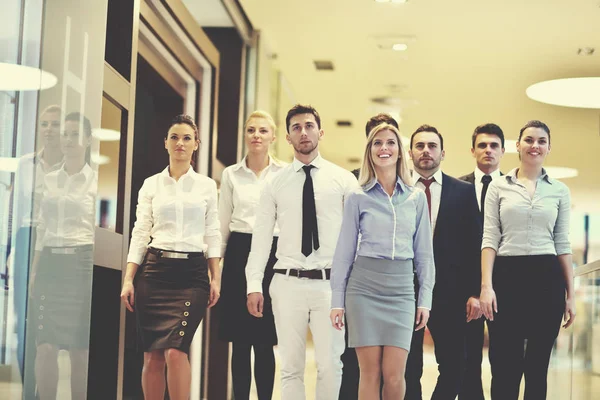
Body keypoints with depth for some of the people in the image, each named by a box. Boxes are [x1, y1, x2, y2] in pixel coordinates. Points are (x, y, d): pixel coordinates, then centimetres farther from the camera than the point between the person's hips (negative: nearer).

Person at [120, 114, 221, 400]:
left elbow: (212, 235, 8)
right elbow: (140, 233, 5)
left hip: (192, 273, -1)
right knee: (152, 355, 1)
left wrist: (216, 278, 0)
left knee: (175, 351, -16)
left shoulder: (207, 186, 9)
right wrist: (128, 279, -3)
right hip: (155, 270, 1)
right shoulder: (151, 185, 8)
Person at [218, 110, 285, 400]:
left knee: (264, 341, -2)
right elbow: (223, 225, 12)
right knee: (240, 341, 4)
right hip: (239, 255, 2)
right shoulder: (231, 174, 10)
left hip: (272, 254, -2)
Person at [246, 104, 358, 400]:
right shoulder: (275, 184, 7)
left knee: (330, 366, 0)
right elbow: (261, 236, 5)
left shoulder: (344, 180, 4)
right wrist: (254, 285, -2)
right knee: (291, 367, 6)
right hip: (288, 283, 1)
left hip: (330, 283, -1)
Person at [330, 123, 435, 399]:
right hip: (365, 287, -1)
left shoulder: (416, 198, 8)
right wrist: (337, 300, 2)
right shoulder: (358, 198, 3)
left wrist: (425, 299, 5)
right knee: (370, 373, -1)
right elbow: (345, 251, 5)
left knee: (394, 375, -5)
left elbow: (423, 252, 10)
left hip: (401, 290, 1)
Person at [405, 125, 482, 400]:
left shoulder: (464, 192, 6)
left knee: (453, 367, 2)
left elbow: (474, 244, 3)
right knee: (408, 370, 7)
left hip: (449, 291, 1)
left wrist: (475, 292, -4)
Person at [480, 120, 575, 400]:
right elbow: (490, 238, 0)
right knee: (504, 368, -2)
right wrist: (486, 286, -11)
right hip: (506, 277, -2)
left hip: (547, 278, 2)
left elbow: (563, 244, 10)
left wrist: (570, 294, 5)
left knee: (537, 367, 6)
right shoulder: (499, 187, 5)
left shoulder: (560, 190, 10)